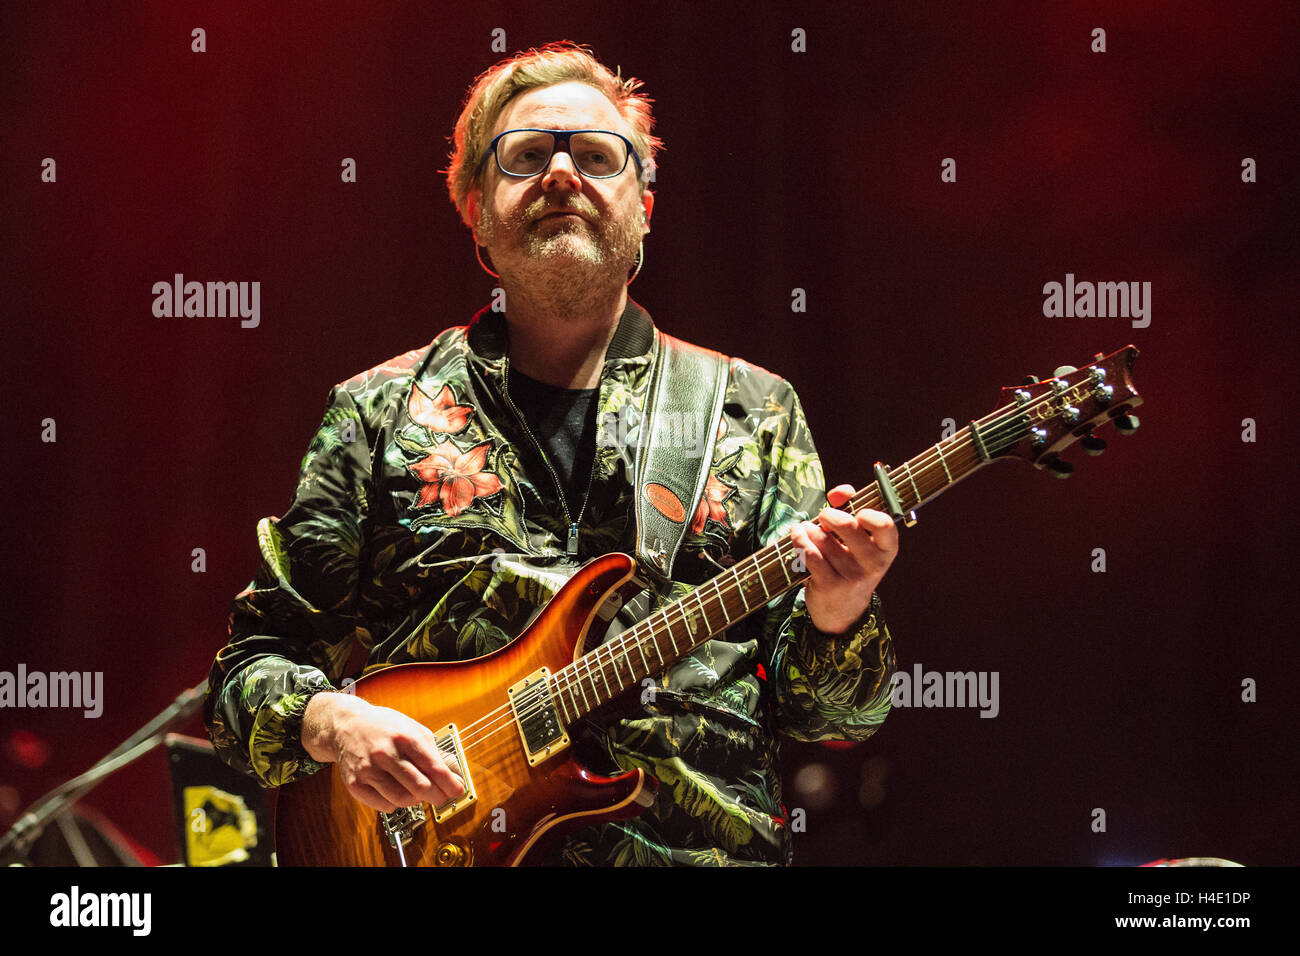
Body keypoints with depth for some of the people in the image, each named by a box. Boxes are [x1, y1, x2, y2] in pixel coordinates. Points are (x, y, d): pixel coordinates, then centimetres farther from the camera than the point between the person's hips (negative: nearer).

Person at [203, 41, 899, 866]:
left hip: (703, 844, 2)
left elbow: (819, 707, 13)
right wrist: (332, 724, -7)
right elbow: (249, 668, 14)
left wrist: (835, 622, -8)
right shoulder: (378, 414, 14)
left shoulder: (752, 411, 16)